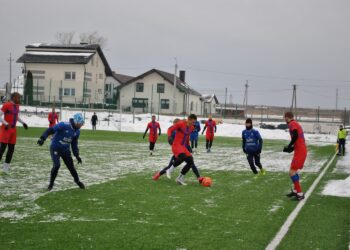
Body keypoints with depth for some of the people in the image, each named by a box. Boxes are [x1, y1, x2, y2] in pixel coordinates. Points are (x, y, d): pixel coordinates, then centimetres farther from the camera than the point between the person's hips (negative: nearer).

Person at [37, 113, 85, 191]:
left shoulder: (77, 131, -2)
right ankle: (51, 183, 2)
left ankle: (77, 181, 32)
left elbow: (74, 144, 10)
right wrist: (42, 138, -35)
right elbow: (50, 130, -25)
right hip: (55, 148, -6)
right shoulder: (63, 125, -25)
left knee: (71, 166, 8)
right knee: (56, 165, -19)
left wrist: (77, 155, 10)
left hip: (65, 150, 6)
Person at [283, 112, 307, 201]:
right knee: (294, 171, 21)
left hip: (300, 152, -10)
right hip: (302, 150, 10)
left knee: (292, 172, -9)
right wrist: (292, 147, 16)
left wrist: (289, 146, -15)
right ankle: (295, 190, 30)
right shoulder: (296, 124, 19)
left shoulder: (292, 124, -9)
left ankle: (300, 194, -9)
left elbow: (295, 135, -24)